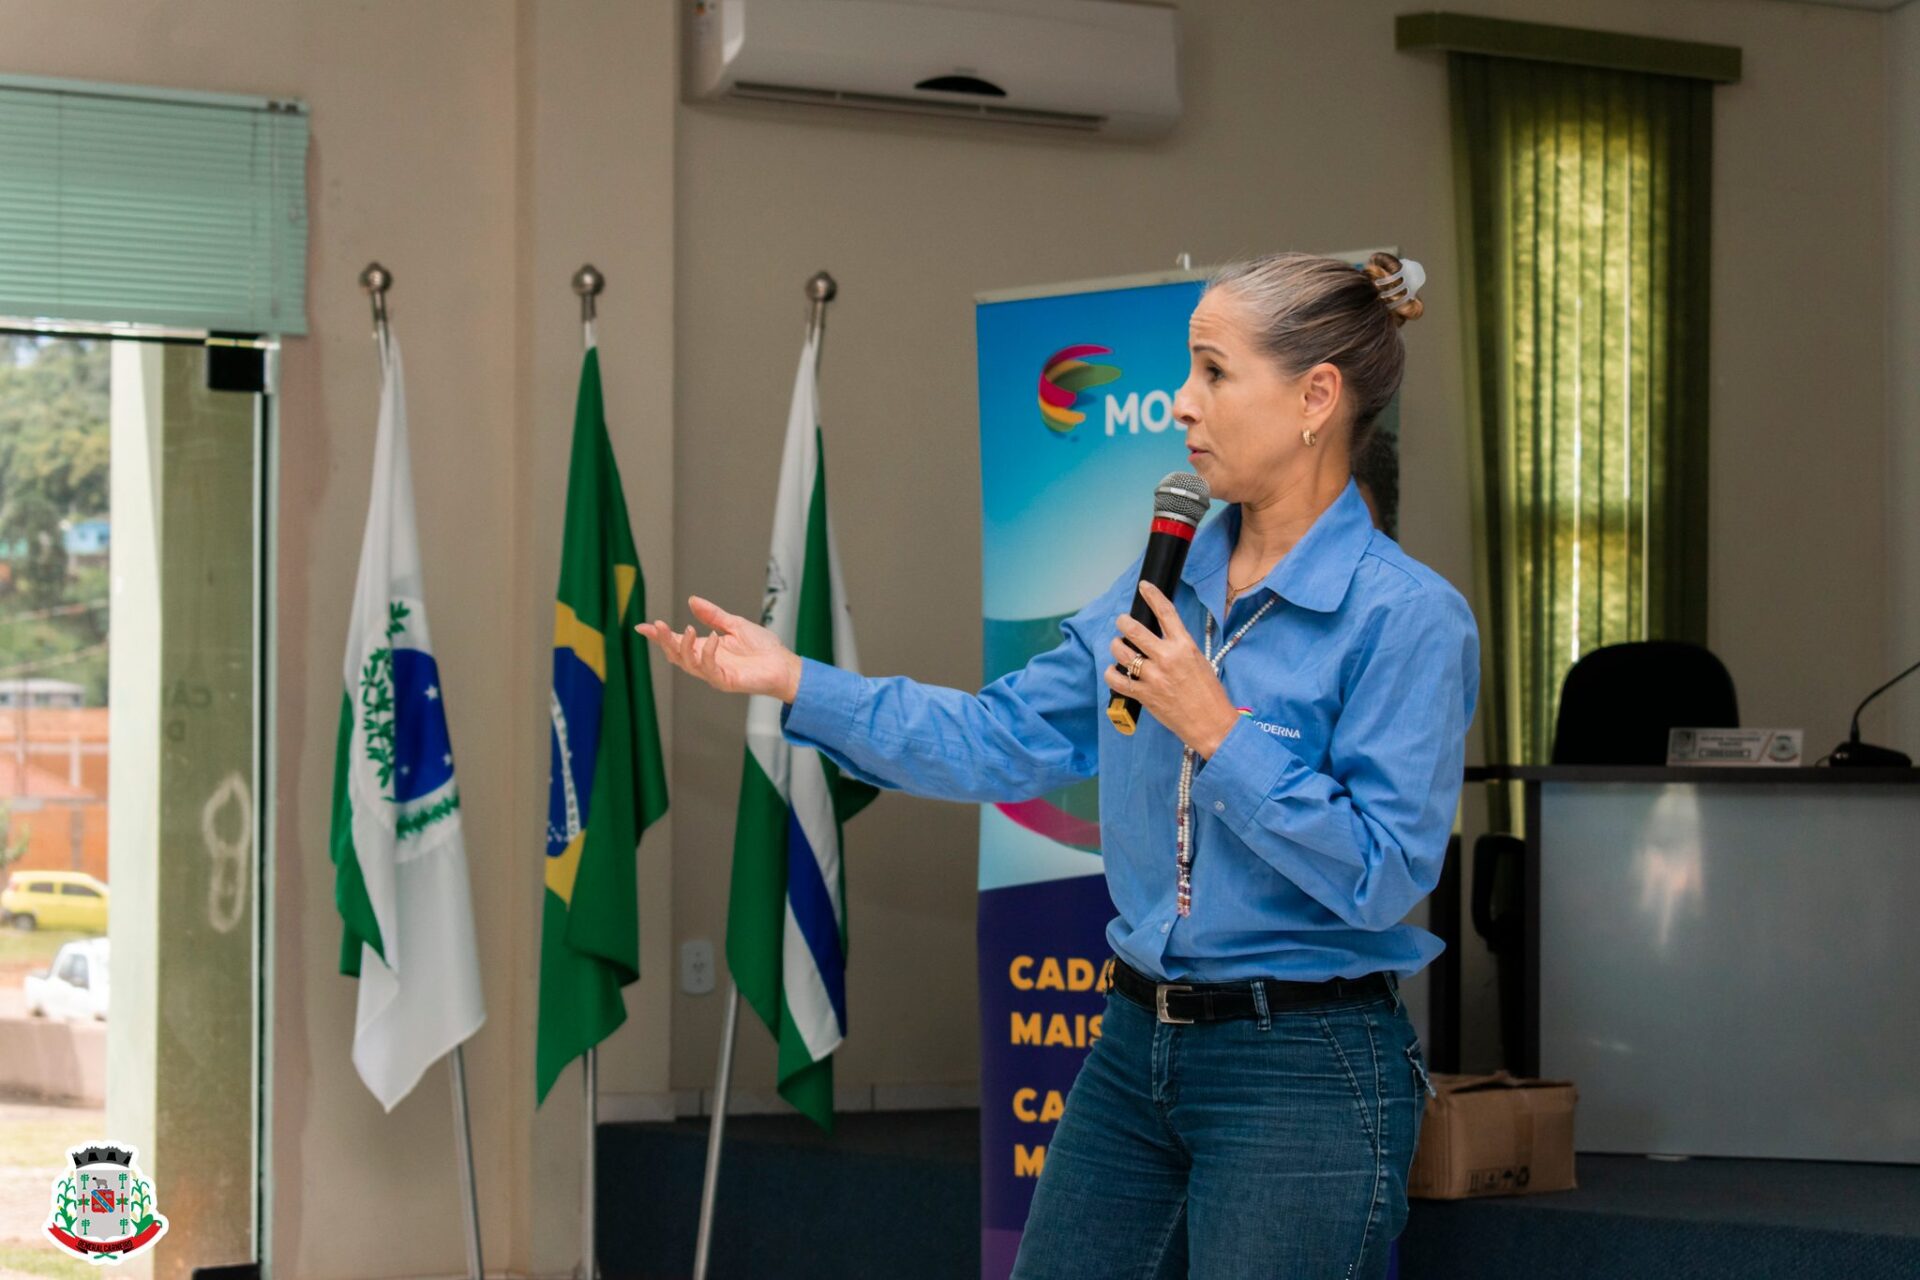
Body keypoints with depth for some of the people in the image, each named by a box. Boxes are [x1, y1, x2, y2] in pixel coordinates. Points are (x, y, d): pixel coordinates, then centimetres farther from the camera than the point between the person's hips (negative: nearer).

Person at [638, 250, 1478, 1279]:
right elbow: (1003, 741, 9)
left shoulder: (1408, 616, -14)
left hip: (1304, 1077, -7)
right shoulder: (1169, 578, 7)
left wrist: (1216, 731, -20)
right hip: (1138, 1046, 7)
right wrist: (795, 682, 5)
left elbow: (1384, 875, -18)